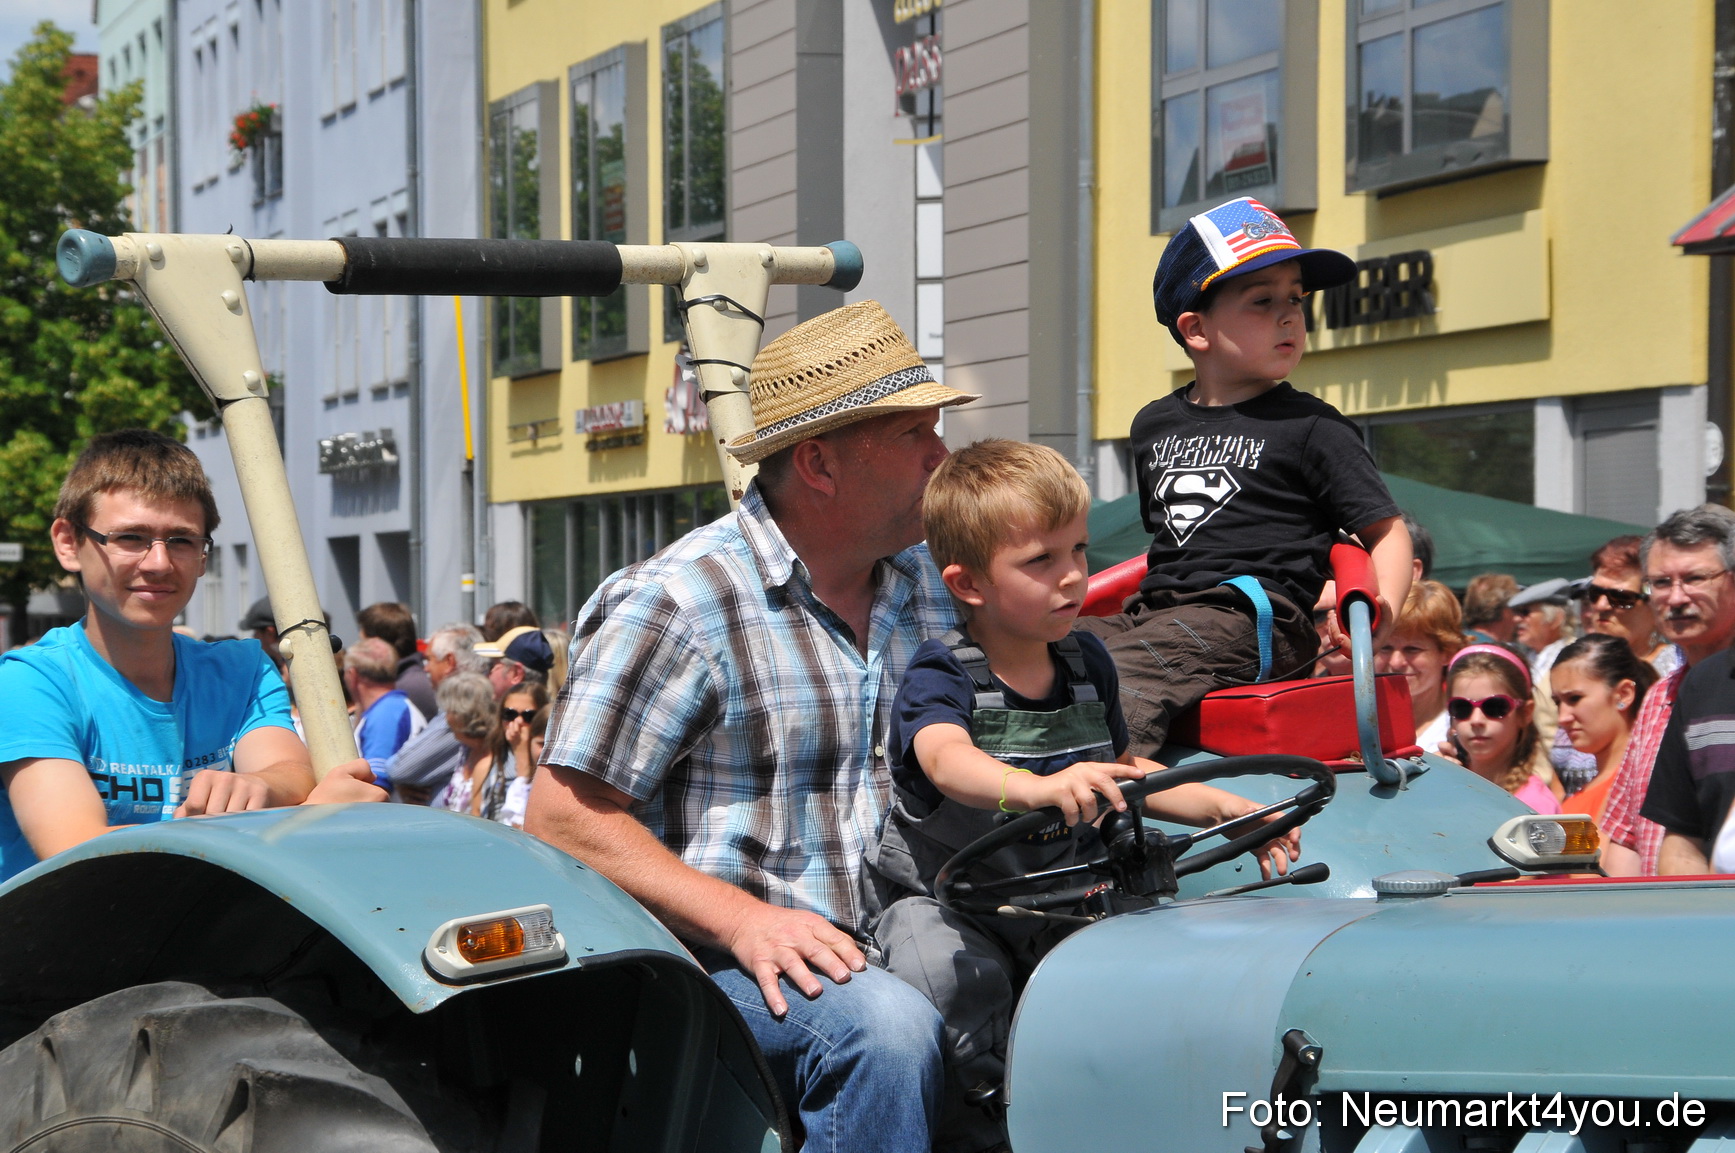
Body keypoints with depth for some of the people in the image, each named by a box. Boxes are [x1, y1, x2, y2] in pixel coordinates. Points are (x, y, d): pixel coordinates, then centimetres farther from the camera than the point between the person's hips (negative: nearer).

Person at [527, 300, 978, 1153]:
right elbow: (563, 817, -10)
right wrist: (741, 918, -20)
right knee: (882, 1026, -35)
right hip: (725, 963, -6)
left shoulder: (930, 591, 15)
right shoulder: (678, 603, -6)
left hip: (898, 950, 6)